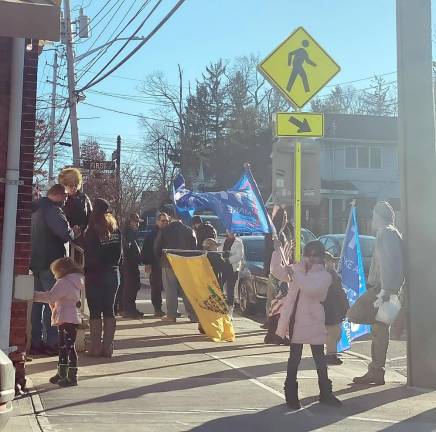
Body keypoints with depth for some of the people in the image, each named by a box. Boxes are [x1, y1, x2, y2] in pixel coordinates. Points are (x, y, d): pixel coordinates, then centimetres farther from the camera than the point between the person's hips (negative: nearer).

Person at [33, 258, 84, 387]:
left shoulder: (63, 282, -14)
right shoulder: (74, 282, 17)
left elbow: (50, 296, -22)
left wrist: (33, 295, -16)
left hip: (68, 319, -11)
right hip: (65, 319, 11)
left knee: (69, 347, -8)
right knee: (62, 346, 18)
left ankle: (72, 377, -7)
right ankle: (62, 374, 28)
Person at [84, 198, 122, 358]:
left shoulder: (93, 230, -13)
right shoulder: (115, 228, 4)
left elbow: (89, 255, -12)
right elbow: (119, 252, 8)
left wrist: (86, 271, 0)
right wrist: (113, 265, 14)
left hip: (95, 275, -5)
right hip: (112, 274, 5)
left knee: (95, 312, 1)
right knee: (109, 311, 9)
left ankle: (96, 347, 2)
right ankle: (107, 347, 11)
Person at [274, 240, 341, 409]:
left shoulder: (324, 276, -7)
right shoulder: (297, 268, 8)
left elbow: (312, 289, -24)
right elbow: (278, 271, 5)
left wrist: (295, 274, -28)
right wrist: (277, 251, -6)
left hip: (314, 323, -2)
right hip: (295, 321, 3)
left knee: (320, 358, 8)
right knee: (294, 358, 8)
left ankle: (325, 393, 21)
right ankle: (291, 395, 14)